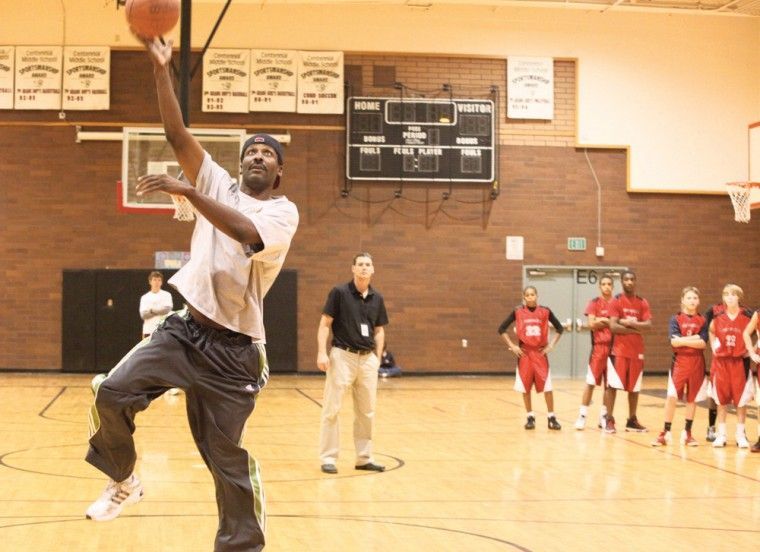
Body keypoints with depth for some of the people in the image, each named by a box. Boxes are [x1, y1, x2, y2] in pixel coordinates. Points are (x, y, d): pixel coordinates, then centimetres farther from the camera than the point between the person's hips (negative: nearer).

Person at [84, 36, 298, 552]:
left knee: (227, 455, 1)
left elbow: (246, 233, -27)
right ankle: (123, 479, 9)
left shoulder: (283, 211, -4)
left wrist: (187, 192, -29)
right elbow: (177, 135, -2)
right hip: (186, 327, 4)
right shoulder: (220, 185, 9)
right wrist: (162, 70, -11)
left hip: (234, 349, -4)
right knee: (112, 392, -15)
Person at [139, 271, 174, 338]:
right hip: (148, 330, 2)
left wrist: (152, 310, -4)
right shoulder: (145, 297, 12)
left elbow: (167, 309, -8)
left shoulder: (166, 295, 8)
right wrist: (160, 310, -7)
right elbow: (143, 314, 0)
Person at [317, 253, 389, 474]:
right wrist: (322, 352, -14)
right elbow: (324, 324, -5)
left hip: (368, 358, 4)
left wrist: (377, 357, 7)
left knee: (367, 411, 8)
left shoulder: (377, 298, 9)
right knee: (332, 409, -2)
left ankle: (364, 458, 17)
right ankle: (328, 458, 5)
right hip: (342, 356, -4)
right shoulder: (339, 292, -4)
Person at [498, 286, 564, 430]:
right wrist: (512, 346, -4)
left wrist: (551, 345, 1)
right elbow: (502, 329, 3)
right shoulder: (517, 312, -2)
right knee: (525, 387, 3)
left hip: (540, 352, 0)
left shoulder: (545, 311, -1)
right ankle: (530, 417, 14)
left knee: (547, 386, -3)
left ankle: (551, 417, 5)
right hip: (524, 353, 0)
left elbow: (560, 328, 9)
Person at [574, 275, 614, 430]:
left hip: (613, 347, 3)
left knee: (609, 383, 7)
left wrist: (603, 320, -8)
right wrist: (611, 322, -8)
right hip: (598, 346, -3)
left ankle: (603, 415, 17)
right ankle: (582, 415, 0)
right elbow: (592, 324, -10)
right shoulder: (594, 303, 0)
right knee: (591, 382, -4)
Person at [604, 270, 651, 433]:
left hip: (637, 351, 4)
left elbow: (648, 325, -4)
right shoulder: (616, 301, -4)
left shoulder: (642, 303, 8)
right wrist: (636, 329, -12)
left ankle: (632, 420, 17)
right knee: (612, 385, -7)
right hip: (619, 350, -4)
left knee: (634, 387, 9)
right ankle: (609, 420, -2)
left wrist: (630, 323, -17)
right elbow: (613, 326, -14)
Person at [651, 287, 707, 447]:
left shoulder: (702, 320, 5)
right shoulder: (676, 319, 2)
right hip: (679, 361, -2)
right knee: (672, 396, -10)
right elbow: (674, 341, -12)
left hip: (697, 363, 2)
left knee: (692, 398, 6)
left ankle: (687, 432, 17)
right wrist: (694, 338, -11)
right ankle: (666, 432, -1)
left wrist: (683, 340, -11)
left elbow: (703, 343, -7)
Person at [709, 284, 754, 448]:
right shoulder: (718, 316, 1)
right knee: (721, 398, 6)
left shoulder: (747, 316, -7)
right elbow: (711, 331, 20)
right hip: (721, 361, 2)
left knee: (741, 398, 1)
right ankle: (721, 434, 13)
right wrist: (713, 347, 8)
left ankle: (741, 434, 11)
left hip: (740, 361, -2)